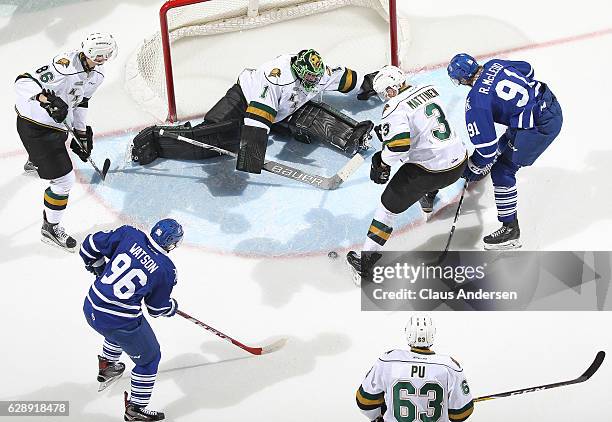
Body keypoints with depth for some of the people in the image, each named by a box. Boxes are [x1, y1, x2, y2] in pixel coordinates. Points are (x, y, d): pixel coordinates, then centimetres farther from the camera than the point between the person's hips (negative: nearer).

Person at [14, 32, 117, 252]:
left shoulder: (96, 74, -3)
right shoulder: (65, 66, -32)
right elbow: (23, 82, -32)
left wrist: (82, 134, 14)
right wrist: (46, 99, -49)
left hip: (57, 123, 10)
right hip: (35, 126, -9)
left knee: (56, 143, 43)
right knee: (64, 180, -8)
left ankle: (33, 163, 80)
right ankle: (50, 228, 14)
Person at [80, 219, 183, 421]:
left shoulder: (128, 234, -6)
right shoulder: (166, 270, -13)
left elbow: (90, 246, 2)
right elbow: (158, 308, 0)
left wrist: (98, 268, 20)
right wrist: (173, 307, 22)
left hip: (91, 309, 6)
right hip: (120, 320, -6)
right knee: (149, 357, 18)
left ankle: (106, 366, 58)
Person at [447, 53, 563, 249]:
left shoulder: (475, 102, -18)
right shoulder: (494, 65, 3)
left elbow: (486, 145, -15)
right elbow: (528, 70, 22)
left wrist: (473, 170, 1)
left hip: (540, 127, -9)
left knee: (502, 172, -3)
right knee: (507, 140, 34)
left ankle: (510, 230, 2)